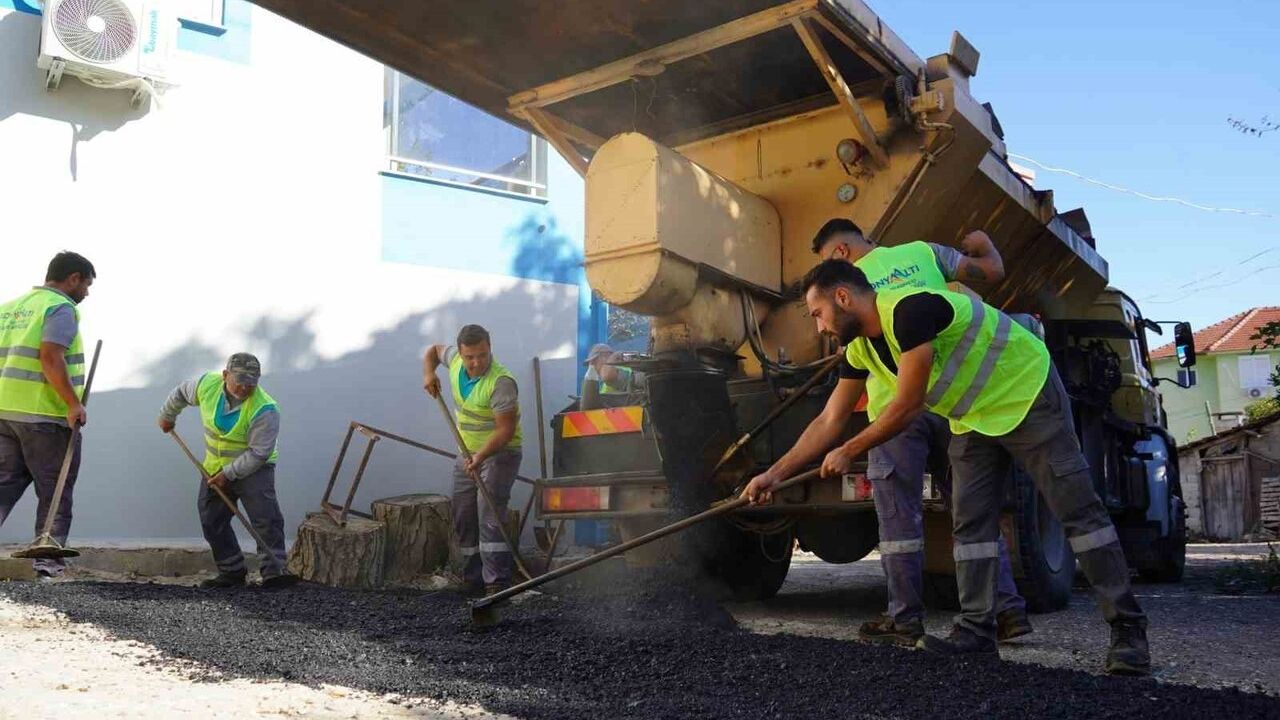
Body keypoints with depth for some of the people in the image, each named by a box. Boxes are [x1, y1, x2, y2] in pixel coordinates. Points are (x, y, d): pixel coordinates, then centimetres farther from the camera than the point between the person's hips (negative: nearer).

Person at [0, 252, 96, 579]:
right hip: (45, 416, -7)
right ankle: (49, 562, 5)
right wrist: (74, 402, -17)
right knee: (55, 493, 3)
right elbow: (50, 357, -21)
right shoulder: (61, 308, -8)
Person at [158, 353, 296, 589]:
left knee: (266, 520, -18)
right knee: (212, 522, 7)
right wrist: (167, 416, 26)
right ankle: (232, 572, 17)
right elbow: (180, 394, 12)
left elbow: (258, 453, -24)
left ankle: (273, 572, -17)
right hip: (215, 468, 6)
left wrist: (229, 474, -23)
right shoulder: (207, 384, -12)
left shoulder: (265, 410, -27)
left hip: (253, 468, -6)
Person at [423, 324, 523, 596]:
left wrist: (481, 456, -39)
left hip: (500, 453, -8)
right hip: (468, 453, 8)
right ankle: (473, 578, 20)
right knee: (463, 516, 10)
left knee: (489, 514, -19)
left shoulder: (501, 382, -27)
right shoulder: (455, 360, -6)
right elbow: (434, 351, 17)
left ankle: (497, 582, -20)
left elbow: (506, 429, -28)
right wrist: (428, 373, -3)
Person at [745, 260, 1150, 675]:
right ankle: (976, 630, 5)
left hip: (1028, 396, -8)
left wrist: (849, 452, -16)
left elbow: (907, 408, -28)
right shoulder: (860, 349, -3)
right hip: (973, 420, 9)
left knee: (1078, 510, -7)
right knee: (971, 523, 1)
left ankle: (1128, 630, -3)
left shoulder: (909, 310, -32)